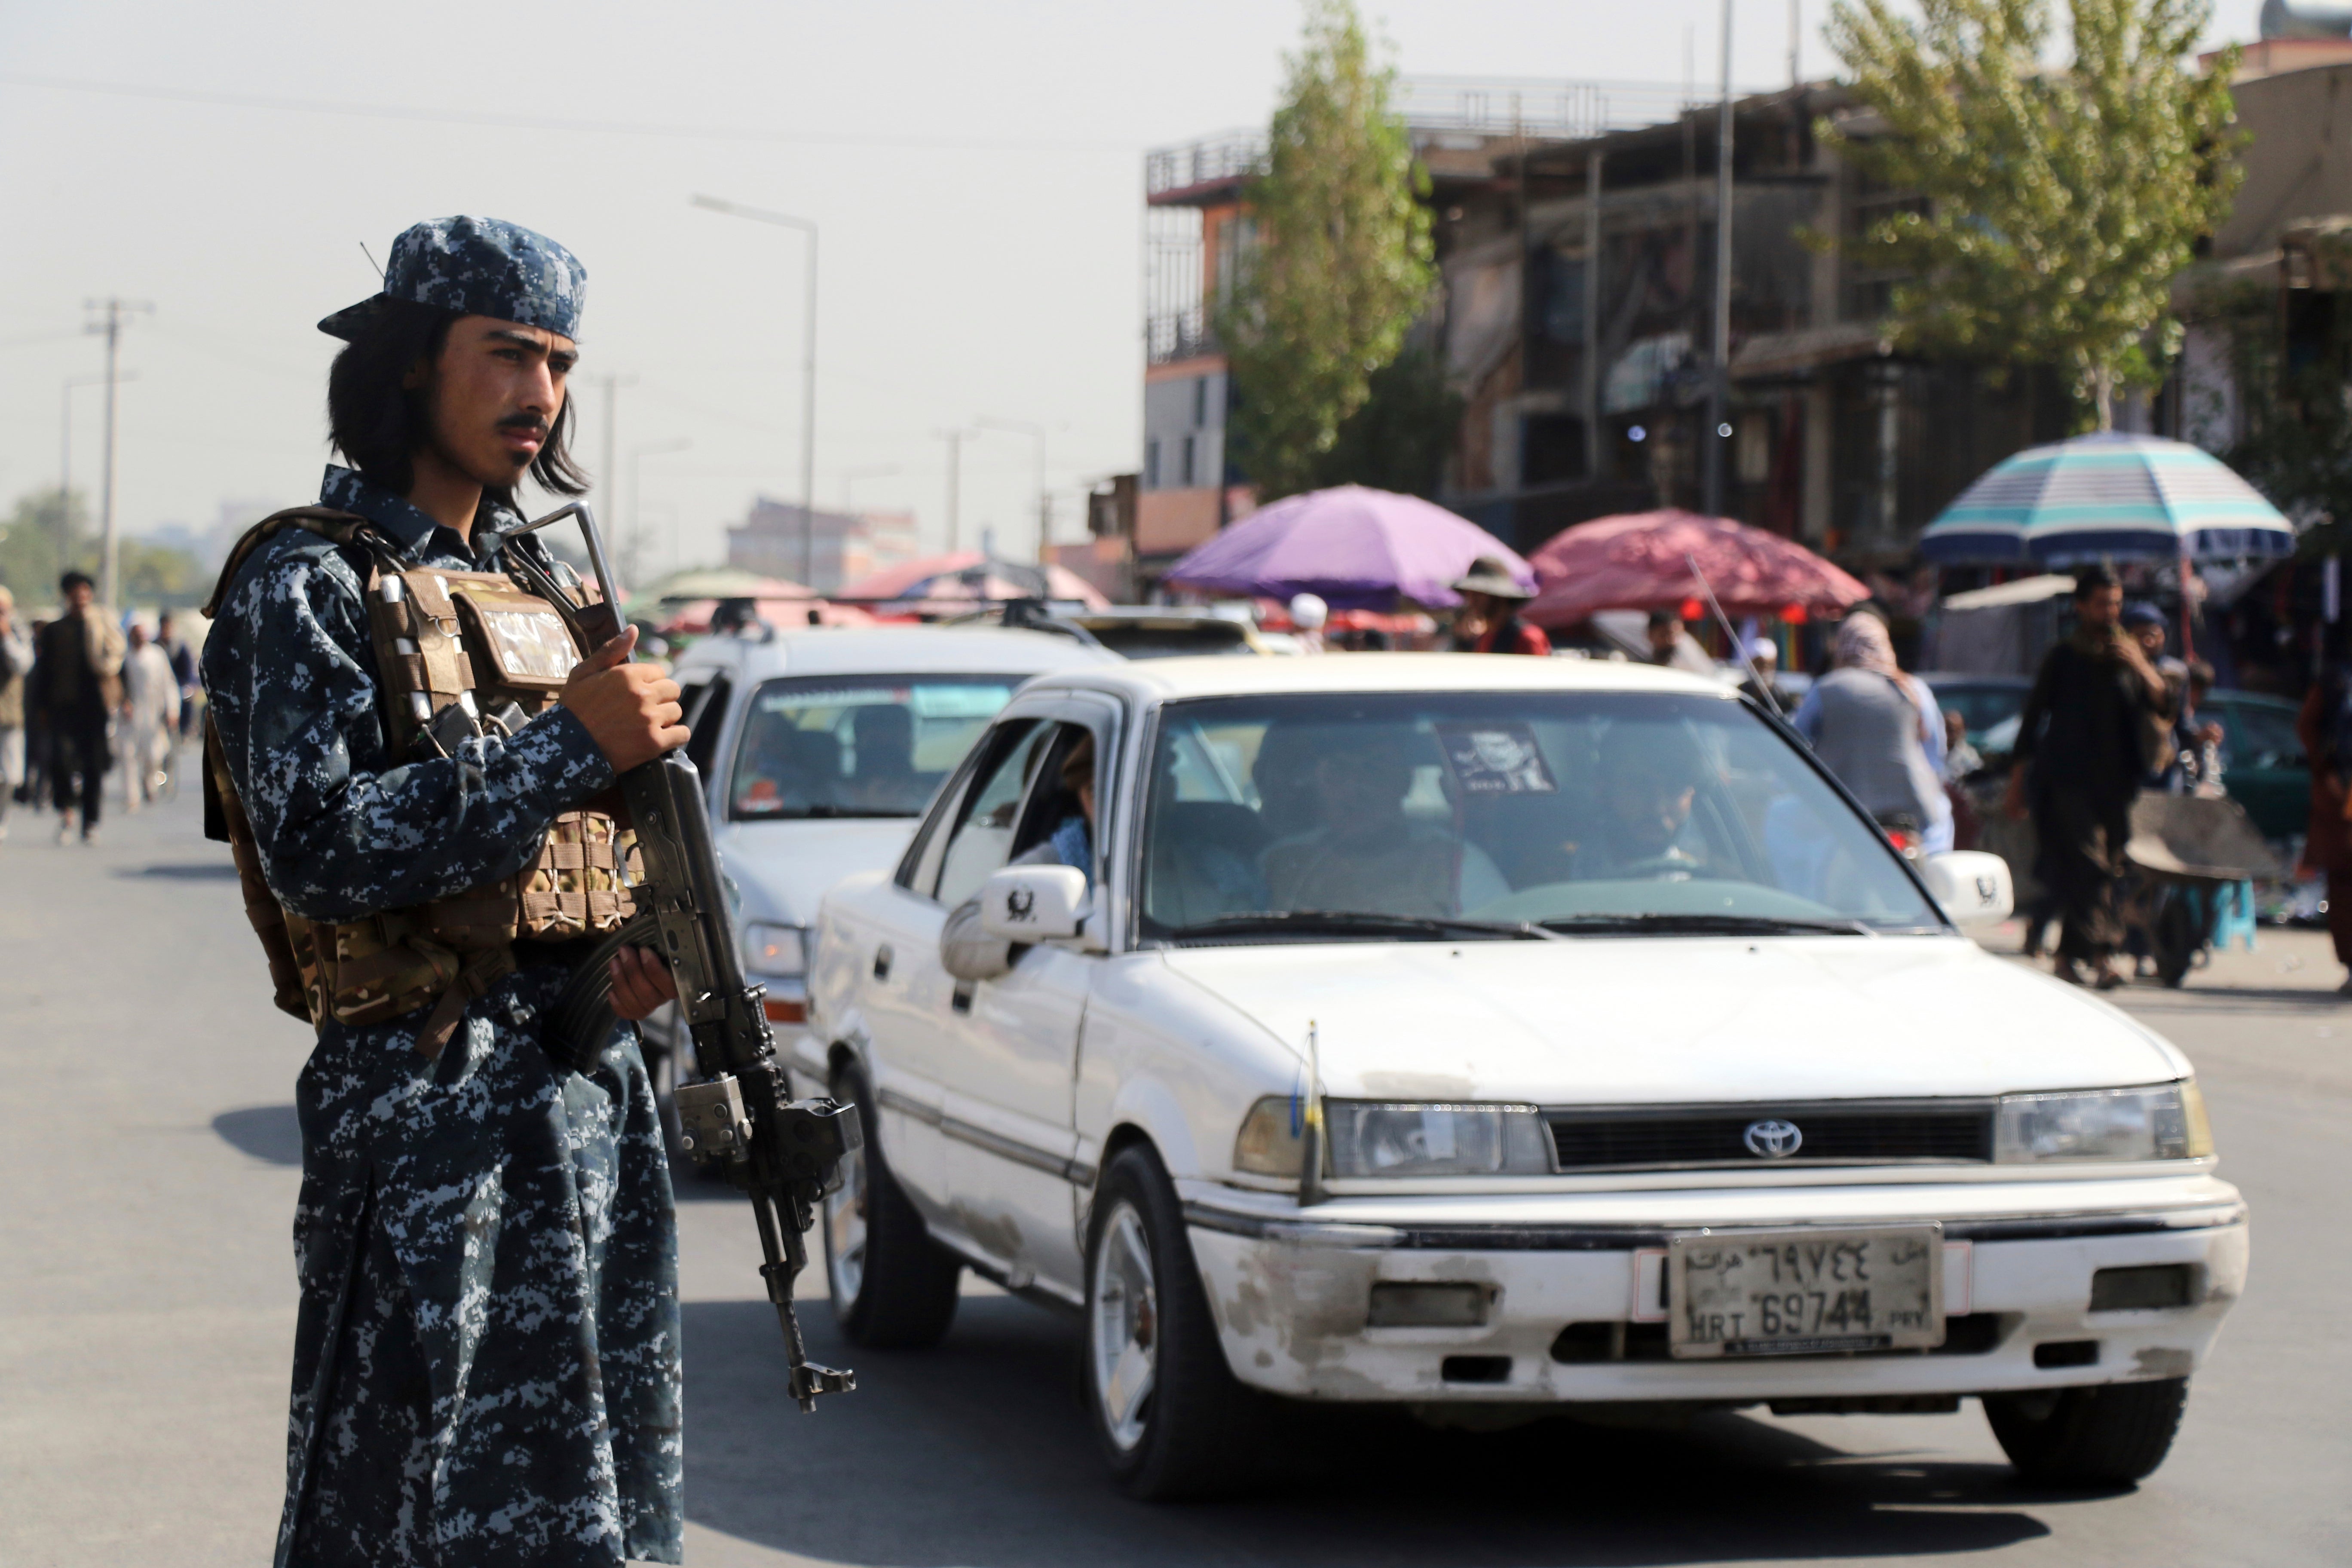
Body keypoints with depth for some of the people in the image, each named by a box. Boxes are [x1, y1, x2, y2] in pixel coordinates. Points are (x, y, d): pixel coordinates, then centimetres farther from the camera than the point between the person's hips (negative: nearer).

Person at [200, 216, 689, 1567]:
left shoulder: (546, 580, 17)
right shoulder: (309, 584, -7)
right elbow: (319, 847, -20)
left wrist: (646, 946, 4)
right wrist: (568, 745, -19)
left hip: (598, 1092, 8)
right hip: (428, 1105, -7)